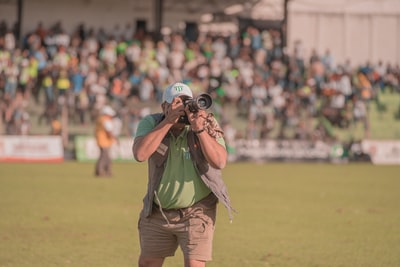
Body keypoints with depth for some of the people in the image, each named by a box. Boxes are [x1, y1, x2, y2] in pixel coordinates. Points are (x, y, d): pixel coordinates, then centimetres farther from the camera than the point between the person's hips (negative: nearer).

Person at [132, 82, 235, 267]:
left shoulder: (207, 124, -10)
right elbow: (140, 154, -26)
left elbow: (220, 162, -22)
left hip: (196, 212, -3)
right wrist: (169, 121, -28)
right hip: (157, 212, 3)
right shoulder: (151, 123, -7)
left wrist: (200, 130, -32)